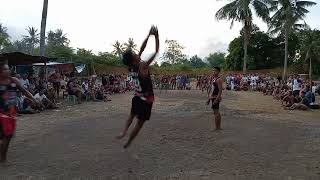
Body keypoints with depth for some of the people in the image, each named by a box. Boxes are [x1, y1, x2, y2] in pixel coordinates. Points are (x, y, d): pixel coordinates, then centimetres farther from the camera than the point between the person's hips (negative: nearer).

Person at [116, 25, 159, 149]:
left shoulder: (131, 67, -6)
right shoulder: (142, 67, -24)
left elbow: (142, 49, 1)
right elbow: (156, 52, -21)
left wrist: (149, 35, 1)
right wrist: (156, 37, -14)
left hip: (137, 96, 7)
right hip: (146, 99, -6)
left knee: (132, 114, 32)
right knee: (140, 122, 9)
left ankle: (124, 131, 16)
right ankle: (128, 143, 19)